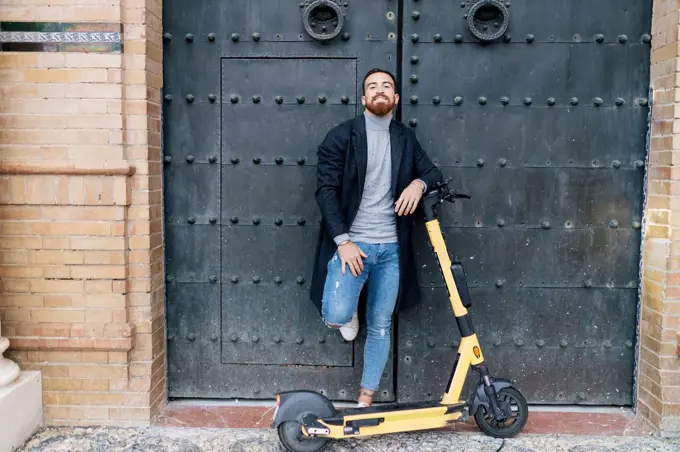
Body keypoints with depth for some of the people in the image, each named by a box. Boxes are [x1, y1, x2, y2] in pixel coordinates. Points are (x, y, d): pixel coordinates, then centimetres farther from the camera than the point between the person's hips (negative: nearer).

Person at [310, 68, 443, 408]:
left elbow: (433, 172, 20)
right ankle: (349, 314, 18)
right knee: (336, 315, -20)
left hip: (391, 248, 4)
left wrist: (419, 183, -6)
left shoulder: (406, 138, 10)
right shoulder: (342, 136, -2)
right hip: (351, 244, -3)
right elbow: (326, 190, -6)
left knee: (380, 326, 8)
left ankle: (366, 398, 23)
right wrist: (343, 242, -14)